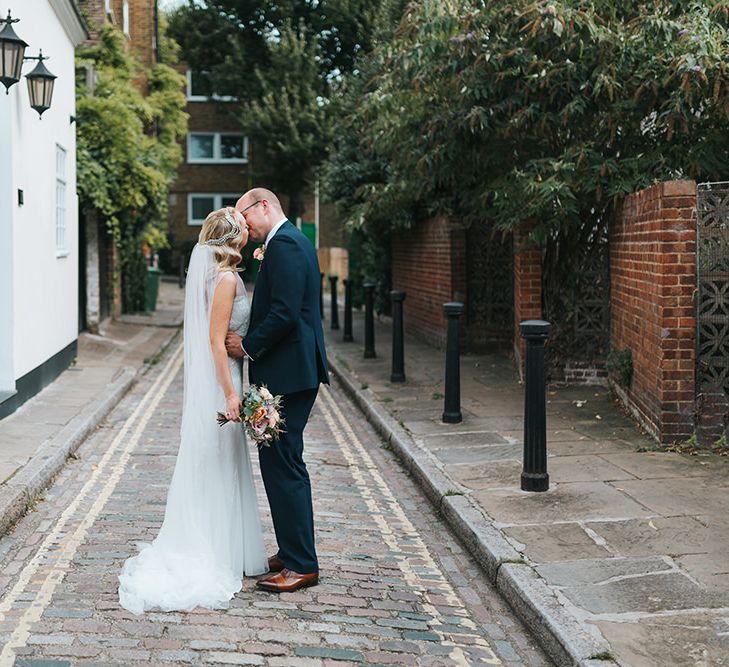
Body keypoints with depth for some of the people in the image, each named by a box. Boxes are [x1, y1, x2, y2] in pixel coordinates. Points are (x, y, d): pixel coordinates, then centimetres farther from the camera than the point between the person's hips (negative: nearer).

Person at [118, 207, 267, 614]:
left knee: (216, 467, 15)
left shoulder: (224, 275, 12)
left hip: (215, 377, 9)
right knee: (219, 466, -2)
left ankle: (206, 550, 25)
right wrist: (230, 393, -21)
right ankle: (219, 559, 7)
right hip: (219, 380, -9)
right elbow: (216, 339, -20)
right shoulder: (226, 278, -17)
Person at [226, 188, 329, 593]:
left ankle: (302, 565, 0)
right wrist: (252, 341, 11)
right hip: (296, 370, 11)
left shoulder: (283, 244, -14)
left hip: (286, 373, -11)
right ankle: (293, 552, 26)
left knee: (283, 465, -6)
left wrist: (248, 346, -12)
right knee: (286, 464, 17)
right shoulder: (296, 240, 19)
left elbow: (284, 312, -23)